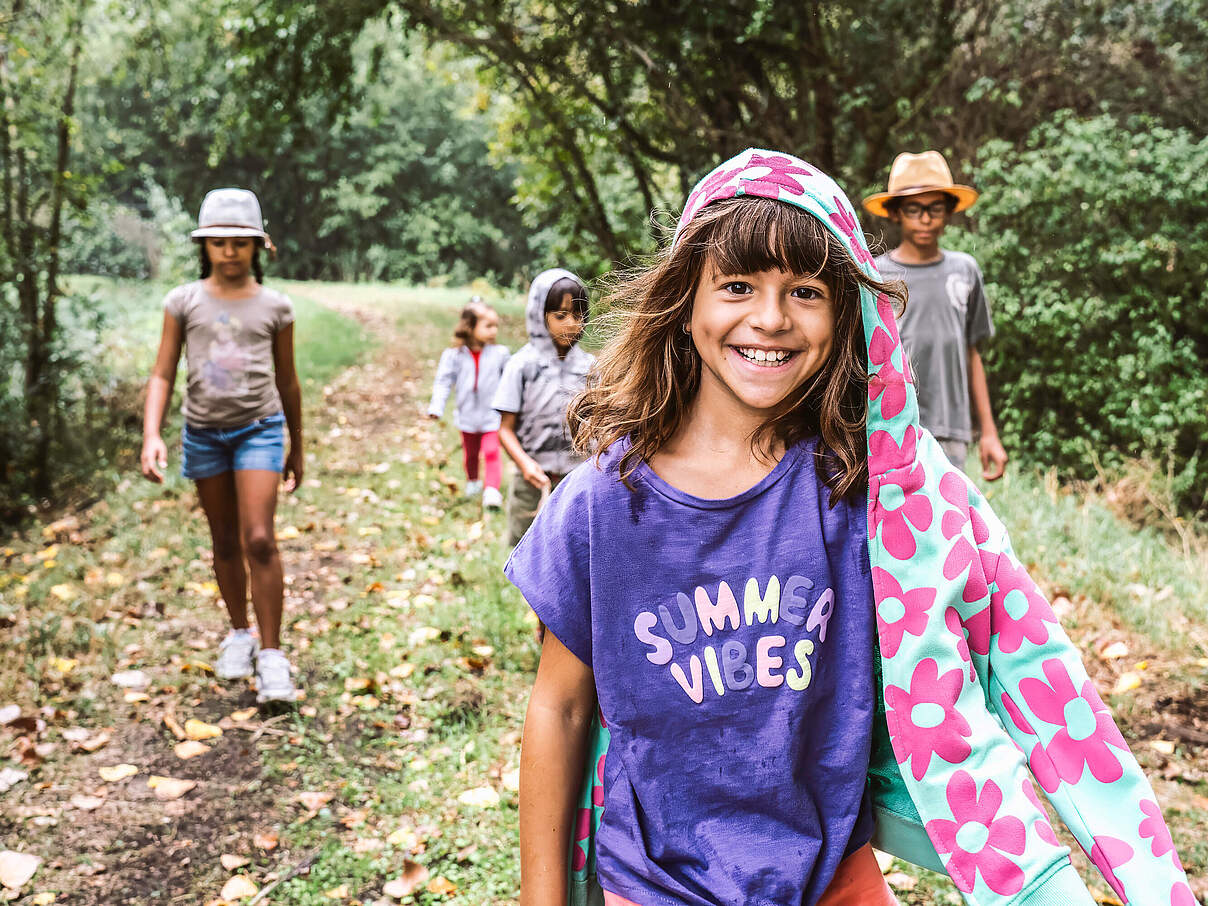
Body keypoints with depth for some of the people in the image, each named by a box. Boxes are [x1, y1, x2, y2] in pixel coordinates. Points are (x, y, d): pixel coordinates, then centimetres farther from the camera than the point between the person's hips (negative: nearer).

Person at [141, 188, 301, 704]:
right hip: (204, 431, 2)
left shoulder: (275, 306, 2)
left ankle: (270, 655, -5)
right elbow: (163, 375, 1)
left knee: (259, 540, -12)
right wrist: (151, 436, -14)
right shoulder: (184, 302, 1)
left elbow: (287, 381, 10)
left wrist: (296, 448, 16)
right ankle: (238, 634, 31)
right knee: (225, 542, 12)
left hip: (259, 428, -1)